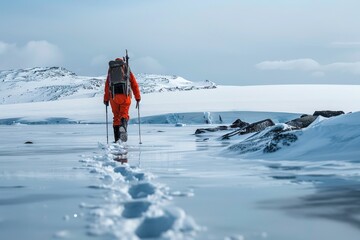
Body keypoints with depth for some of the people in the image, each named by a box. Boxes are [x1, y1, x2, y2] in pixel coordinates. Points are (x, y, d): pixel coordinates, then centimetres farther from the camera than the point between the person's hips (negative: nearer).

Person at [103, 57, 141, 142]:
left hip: (114, 97, 1)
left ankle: (117, 139, 6)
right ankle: (123, 127, -33)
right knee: (124, 115, 2)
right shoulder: (127, 71, 12)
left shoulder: (111, 71, 14)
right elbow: (134, 85, 9)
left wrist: (106, 99, 16)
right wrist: (138, 98, 12)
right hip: (125, 96, -1)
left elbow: (107, 86, 11)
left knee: (116, 117, 11)